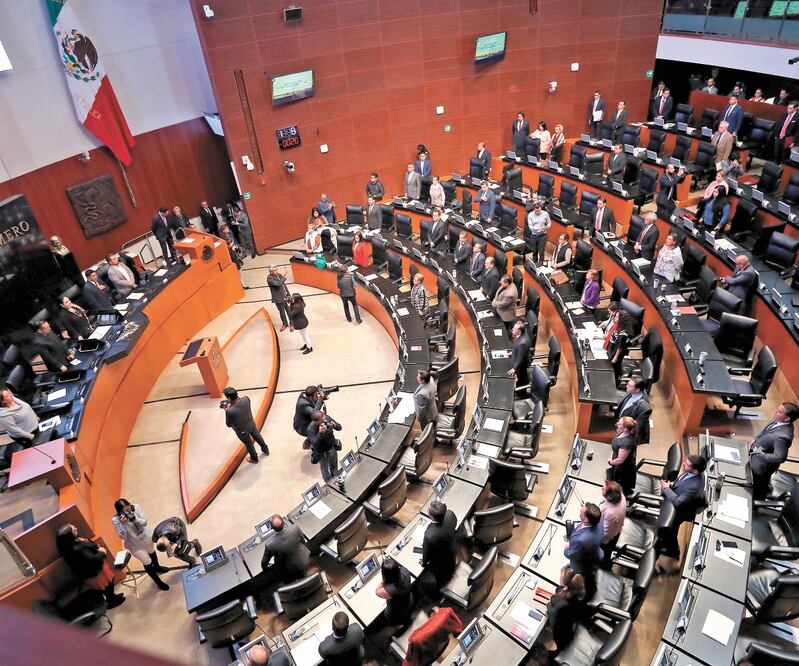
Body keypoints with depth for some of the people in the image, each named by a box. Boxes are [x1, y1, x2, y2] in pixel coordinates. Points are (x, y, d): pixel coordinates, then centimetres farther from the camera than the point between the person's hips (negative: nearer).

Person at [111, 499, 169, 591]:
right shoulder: (115, 520, -29)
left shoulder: (136, 507, -25)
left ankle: (156, 567, 63)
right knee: (147, 562, 11)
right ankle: (158, 582, 36)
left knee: (152, 552, 30)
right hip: (134, 545, -3)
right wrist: (123, 524, -43)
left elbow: (145, 522, -20)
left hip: (146, 537, 3)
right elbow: (122, 537, -27)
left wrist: (134, 519, -38)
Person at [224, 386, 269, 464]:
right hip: (251, 425, 4)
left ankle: (254, 459, 51)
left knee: (249, 444, 25)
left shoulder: (230, 411, -40)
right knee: (258, 438, 31)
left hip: (242, 431, -4)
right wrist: (238, 397, -5)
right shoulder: (246, 399, -26)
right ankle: (266, 450, 56)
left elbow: (229, 425, -20)